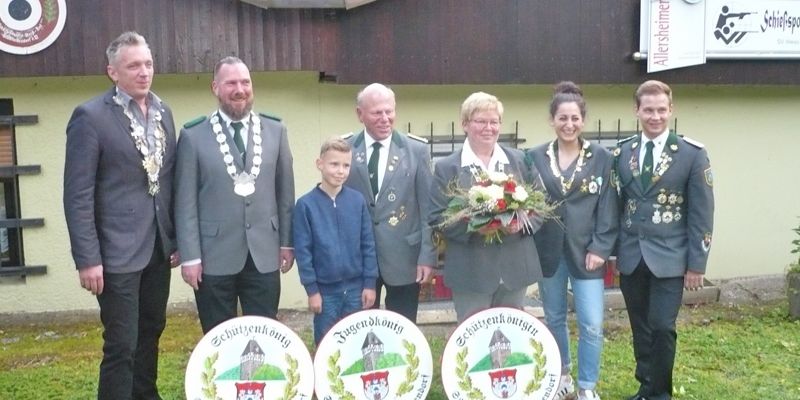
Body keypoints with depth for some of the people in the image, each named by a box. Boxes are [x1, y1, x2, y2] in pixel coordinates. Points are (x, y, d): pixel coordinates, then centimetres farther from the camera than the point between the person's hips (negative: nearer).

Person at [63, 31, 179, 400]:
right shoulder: (91, 115, -11)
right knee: (121, 346, 0)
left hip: (158, 246, 6)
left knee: (151, 332, 19)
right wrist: (87, 258, -16)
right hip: (118, 250, -6)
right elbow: (78, 195, -13)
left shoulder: (163, 111, 8)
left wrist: (177, 237, 10)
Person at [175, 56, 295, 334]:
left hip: (264, 253, 2)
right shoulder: (193, 135, -3)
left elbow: (285, 190, 9)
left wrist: (287, 241, 7)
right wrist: (190, 256, -7)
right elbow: (185, 201, -3)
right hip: (214, 256, -2)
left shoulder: (275, 130, 5)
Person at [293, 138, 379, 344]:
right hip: (325, 289, -2)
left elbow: (368, 244, 2)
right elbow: (303, 250, -7)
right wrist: (311, 289, -8)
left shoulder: (358, 200, -1)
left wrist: (370, 283, 0)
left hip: (356, 287, 2)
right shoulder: (306, 204, -8)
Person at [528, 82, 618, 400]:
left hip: (586, 250, -1)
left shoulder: (601, 157, 0)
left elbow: (608, 207, -2)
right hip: (548, 251, 2)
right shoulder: (535, 157, 2)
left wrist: (600, 248, -9)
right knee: (554, 319, 14)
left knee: (591, 324, -4)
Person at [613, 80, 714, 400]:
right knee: (640, 329, 11)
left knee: (662, 328, -6)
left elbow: (702, 213, -4)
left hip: (669, 258, -3)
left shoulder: (693, 153, -4)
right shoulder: (622, 152, 5)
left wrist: (697, 263, -6)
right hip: (631, 258, 3)